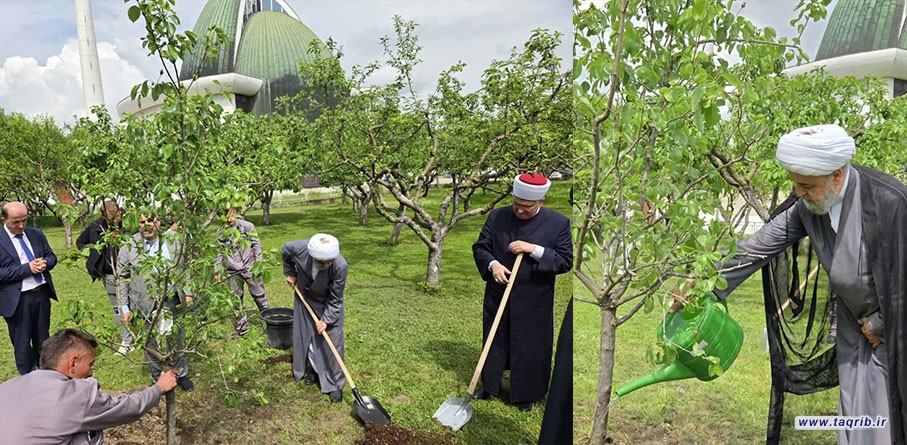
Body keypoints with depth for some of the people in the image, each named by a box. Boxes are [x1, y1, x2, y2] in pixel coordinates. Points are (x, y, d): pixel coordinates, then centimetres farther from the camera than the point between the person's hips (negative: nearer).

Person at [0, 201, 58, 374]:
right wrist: (26, 268, -21)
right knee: (22, 344, 9)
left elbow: (51, 256, 13)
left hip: (42, 293, 5)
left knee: (42, 339, 18)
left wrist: (45, 263, -9)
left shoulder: (36, 235, 6)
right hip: (17, 300, -5)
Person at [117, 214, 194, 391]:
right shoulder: (129, 247, -4)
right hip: (147, 303, -2)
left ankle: (181, 375, 29)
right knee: (152, 342, 9)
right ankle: (158, 378, 29)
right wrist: (125, 308, -1)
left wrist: (188, 292, 2)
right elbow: (122, 278, 0)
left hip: (173, 300, 2)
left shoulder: (173, 241, 1)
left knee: (178, 338, 12)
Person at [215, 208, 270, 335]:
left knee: (259, 296, 3)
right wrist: (218, 270, 8)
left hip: (250, 268, -3)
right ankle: (241, 324, 22)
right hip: (233, 272, 3)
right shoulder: (221, 232, 5)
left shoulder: (247, 226, -5)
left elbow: (256, 244, -1)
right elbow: (219, 252, 12)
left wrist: (258, 263, -7)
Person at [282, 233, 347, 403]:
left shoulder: (341, 266, -38)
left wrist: (326, 320, -22)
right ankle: (314, 370, 36)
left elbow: (335, 299, -23)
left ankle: (335, 384, 11)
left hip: (328, 304, -3)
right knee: (304, 336, 14)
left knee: (332, 342, -1)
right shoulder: (299, 248, -32)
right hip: (305, 298, 3)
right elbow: (284, 250, -4)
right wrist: (290, 274, 1)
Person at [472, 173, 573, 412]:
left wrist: (534, 249, -22)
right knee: (494, 341, 18)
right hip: (497, 296, 3)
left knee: (530, 347, 10)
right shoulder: (496, 217, -3)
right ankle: (490, 386, 38)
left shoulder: (559, 223, -9)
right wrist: (492, 264, -17)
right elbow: (480, 247, 3)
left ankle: (526, 395, 31)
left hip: (534, 302, -2)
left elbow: (566, 261, -10)